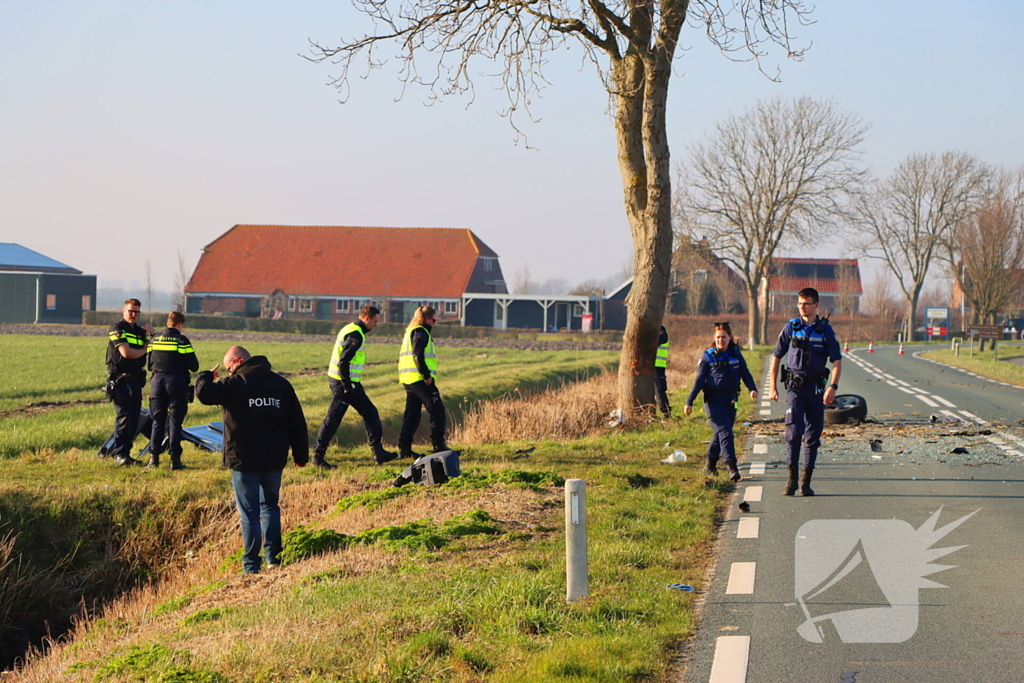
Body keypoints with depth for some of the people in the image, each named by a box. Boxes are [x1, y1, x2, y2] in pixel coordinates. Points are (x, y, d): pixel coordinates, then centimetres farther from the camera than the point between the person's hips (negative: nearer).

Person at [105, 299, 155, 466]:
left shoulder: (140, 331, 19)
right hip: (120, 381, -7)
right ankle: (119, 453, -12)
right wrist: (145, 350, -2)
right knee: (124, 417, -13)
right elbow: (126, 352, -16)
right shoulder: (117, 329, -4)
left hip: (135, 380, 7)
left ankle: (126, 453, 9)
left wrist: (152, 334, -3)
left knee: (134, 419, 4)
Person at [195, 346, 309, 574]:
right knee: (270, 505, 21)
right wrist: (301, 454, 18)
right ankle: (273, 555, 18)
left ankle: (251, 563, 1)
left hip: (244, 461, -5)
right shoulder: (281, 384, 7)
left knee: (249, 511, 0)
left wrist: (206, 376, 5)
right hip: (274, 459, 5)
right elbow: (297, 422, 10)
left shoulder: (234, 384, -11)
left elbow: (204, 392, -18)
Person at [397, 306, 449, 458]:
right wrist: (426, 375, -20)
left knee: (412, 414, 11)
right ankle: (439, 447, -9)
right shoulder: (420, 332, -8)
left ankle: (404, 449, 7)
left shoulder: (410, 332, 23)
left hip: (409, 380, 10)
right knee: (437, 411, -6)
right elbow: (418, 355, -20)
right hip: (419, 379, -10)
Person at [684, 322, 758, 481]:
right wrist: (689, 402, -7)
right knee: (725, 432, -15)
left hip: (730, 400, 5)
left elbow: (745, 373, 7)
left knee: (721, 432, 11)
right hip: (714, 400, -5)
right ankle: (731, 467, -20)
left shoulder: (736, 354, 8)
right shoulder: (708, 356, -3)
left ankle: (710, 465, 26)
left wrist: (752, 388, -13)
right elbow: (699, 380, -3)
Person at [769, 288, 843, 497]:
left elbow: (837, 361, 0)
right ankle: (792, 477, -6)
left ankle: (806, 481, 11)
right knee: (794, 430, -13)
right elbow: (776, 357, 9)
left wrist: (833, 387, -13)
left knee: (813, 435, 4)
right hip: (795, 385, -1)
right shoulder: (791, 328, 4)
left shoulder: (825, 330, 2)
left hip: (816, 387, 1)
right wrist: (773, 386, 5)